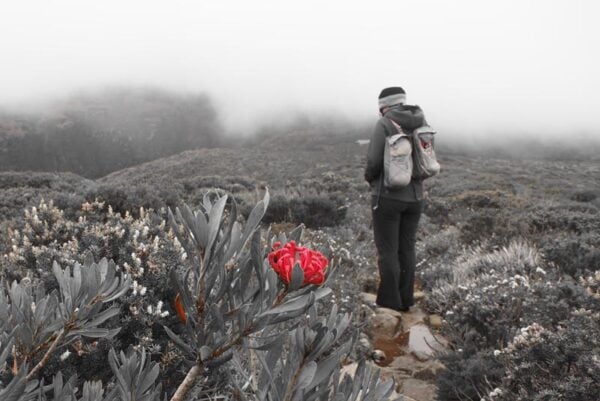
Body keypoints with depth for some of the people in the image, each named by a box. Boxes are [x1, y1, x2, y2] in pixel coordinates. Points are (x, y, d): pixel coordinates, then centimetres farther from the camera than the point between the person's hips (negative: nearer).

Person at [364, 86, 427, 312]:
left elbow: (374, 162, -15)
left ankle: (389, 304, 7)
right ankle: (405, 300, 21)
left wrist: (370, 177, 5)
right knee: (407, 249, 14)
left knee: (387, 251, 2)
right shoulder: (421, 124, 7)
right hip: (414, 196, 6)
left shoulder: (384, 125, -13)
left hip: (388, 196, -6)